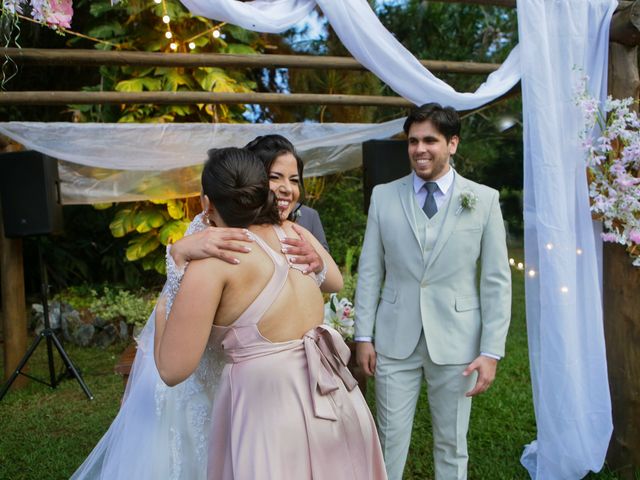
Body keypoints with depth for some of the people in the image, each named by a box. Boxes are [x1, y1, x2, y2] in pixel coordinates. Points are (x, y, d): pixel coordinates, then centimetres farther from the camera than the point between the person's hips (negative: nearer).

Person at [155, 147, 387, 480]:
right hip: (336, 400, 6)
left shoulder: (213, 259, -13)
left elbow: (173, 369, -12)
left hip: (270, 408, -6)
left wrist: (162, 310, 5)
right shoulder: (293, 233, 5)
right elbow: (336, 282, 27)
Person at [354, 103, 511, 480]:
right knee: (390, 438, 10)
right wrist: (363, 335, 2)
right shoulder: (384, 196, 2)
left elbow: (497, 281, -2)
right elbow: (369, 271, 4)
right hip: (395, 340, 1)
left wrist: (492, 351, -7)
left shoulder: (484, 199, -2)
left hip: (456, 343, -1)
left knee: (452, 446, 13)